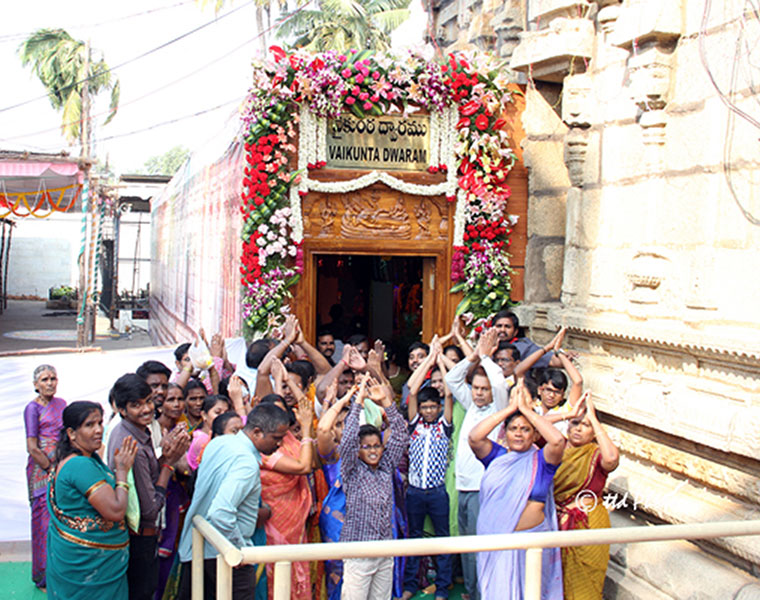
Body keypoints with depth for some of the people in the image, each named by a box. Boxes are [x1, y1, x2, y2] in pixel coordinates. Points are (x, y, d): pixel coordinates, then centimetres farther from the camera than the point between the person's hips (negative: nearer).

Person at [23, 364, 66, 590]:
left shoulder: (61, 404, 10)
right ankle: (44, 577, 14)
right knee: (45, 522, 1)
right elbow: (32, 448, -12)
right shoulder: (33, 408, -8)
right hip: (42, 472, -6)